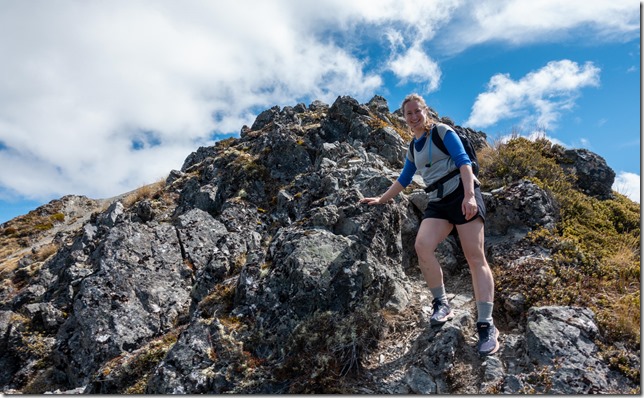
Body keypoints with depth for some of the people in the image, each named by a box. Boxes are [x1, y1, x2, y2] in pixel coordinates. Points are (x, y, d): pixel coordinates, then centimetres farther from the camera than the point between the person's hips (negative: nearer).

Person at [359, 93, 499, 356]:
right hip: (437, 202, 6)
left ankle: (487, 326, -15)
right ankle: (442, 304, -5)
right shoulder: (413, 149, 20)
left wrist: (469, 195, -23)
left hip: (461, 193, -5)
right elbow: (403, 179, 31)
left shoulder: (442, 131, 1)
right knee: (422, 246, -20)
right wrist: (381, 200, 34)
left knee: (475, 256, -14)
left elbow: (463, 161, -10)